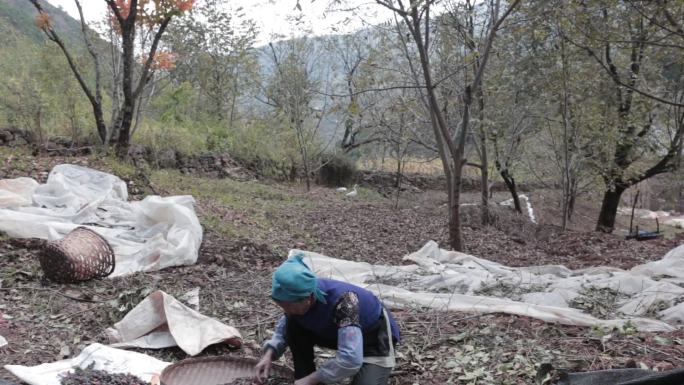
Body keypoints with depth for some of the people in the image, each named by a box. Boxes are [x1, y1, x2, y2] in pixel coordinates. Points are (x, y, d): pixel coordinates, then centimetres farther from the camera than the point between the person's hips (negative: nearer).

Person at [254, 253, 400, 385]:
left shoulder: (342, 300, -40)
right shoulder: (297, 295, -19)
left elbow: (350, 360, -46)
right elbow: (284, 326, 3)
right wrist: (268, 355, -15)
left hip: (375, 336, -6)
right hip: (339, 333, 6)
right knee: (293, 325, -14)